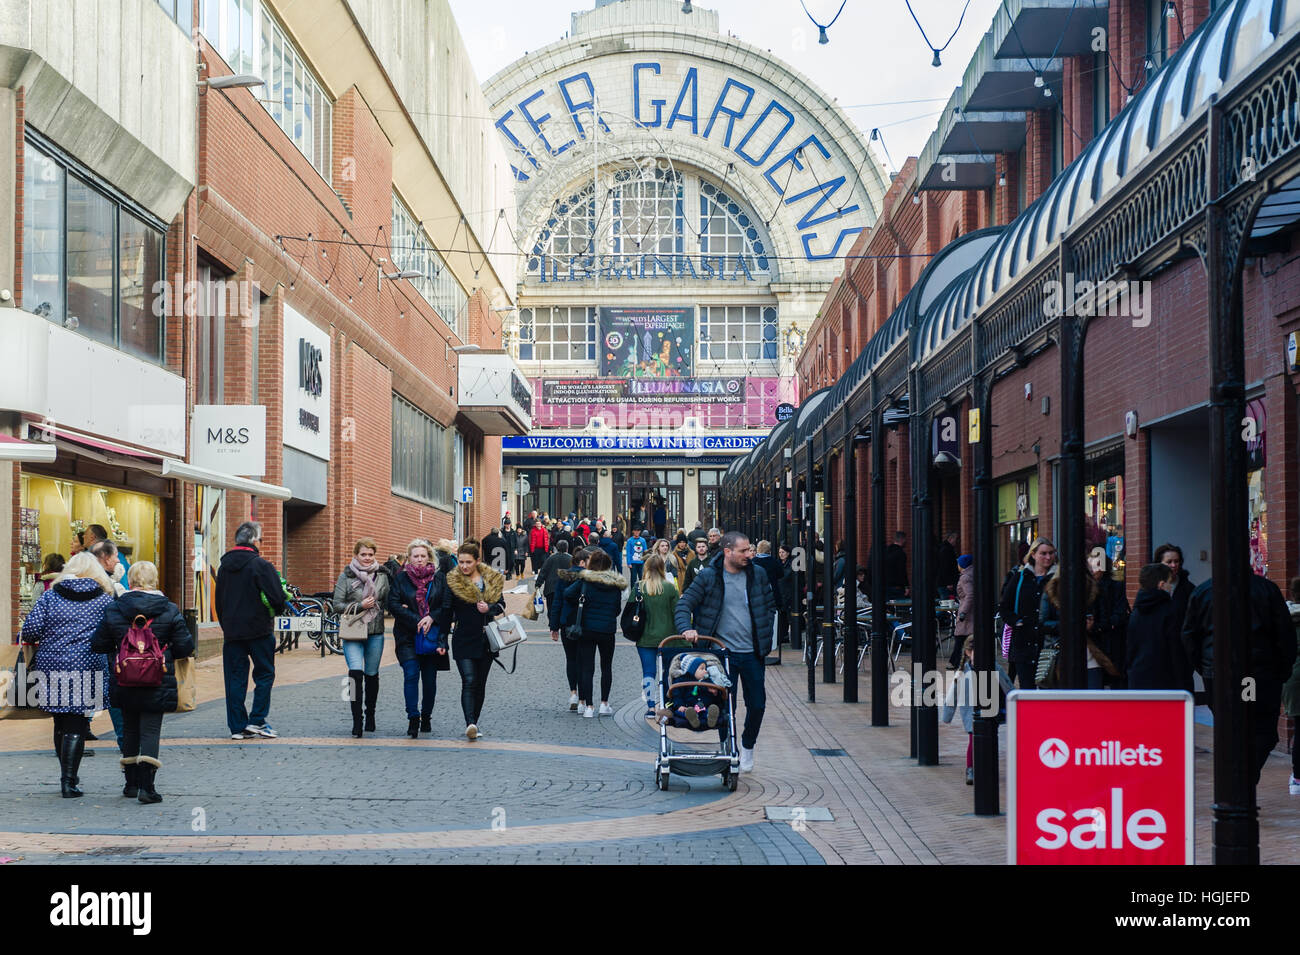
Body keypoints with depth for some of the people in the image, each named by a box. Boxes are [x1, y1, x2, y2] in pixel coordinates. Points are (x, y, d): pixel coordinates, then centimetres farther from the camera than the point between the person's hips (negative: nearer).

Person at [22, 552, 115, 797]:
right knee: (76, 727, 2)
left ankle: (67, 776, 26)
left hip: (52, 666, 2)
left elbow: (30, 630, -3)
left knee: (61, 724, 16)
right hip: (88, 669, -2)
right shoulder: (105, 599, 3)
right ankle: (69, 782, -1)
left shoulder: (50, 596, 5)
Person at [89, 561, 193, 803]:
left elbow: (99, 645, 4)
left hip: (124, 683, 2)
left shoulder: (113, 610, -3)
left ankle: (132, 783, 24)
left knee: (129, 729, 17)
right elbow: (185, 647, -5)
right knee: (150, 730, 0)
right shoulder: (169, 611, -7)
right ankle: (146, 787, -8)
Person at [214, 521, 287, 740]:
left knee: (235, 678, 7)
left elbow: (218, 601, 15)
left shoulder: (224, 566, 9)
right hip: (258, 629, -5)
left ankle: (237, 726, 8)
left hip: (231, 631, 5)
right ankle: (257, 721, 1)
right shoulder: (261, 565, -11)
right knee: (265, 674, 6)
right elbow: (277, 598, -14)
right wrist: (277, 611, 8)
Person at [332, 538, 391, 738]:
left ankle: (370, 714, 30)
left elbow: (389, 602, 13)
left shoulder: (382, 576, 7)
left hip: (376, 632, 3)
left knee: (372, 674, 13)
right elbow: (337, 605, -4)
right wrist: (360, 606, -15)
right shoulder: (346, 576, -1)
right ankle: (357, 719, -14)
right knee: (355, 672, -17)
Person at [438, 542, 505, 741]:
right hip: (463, 641, -4)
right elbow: (446, 612, -1)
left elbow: (501, 605, 13)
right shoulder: (452, 582, -2)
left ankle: (474, 724, 18)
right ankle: (470, 724, -25)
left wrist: (489, 608, -9)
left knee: (480, 684, 8)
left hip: (486, 640, 4)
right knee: (469, 682, -16)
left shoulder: (492, 580, 6)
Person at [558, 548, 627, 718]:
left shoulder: (585, 580, -8)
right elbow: (618, 608, 6)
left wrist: (579, 602, 4)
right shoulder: (615, 584, 0)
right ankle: (604, 704, 17)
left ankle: (588, 705, 0)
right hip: (608, 630, 2)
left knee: (587, 667, 3)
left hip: (587, 629, -2)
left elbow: (567, 594, -14)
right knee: (606, 667, 16)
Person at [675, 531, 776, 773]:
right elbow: (684, 604, -4)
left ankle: (747, 746, 30)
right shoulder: (708, 577, -5)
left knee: (757, 705, 5)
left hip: (752, 653, 2)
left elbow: (770, 606, 14)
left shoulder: (757, 575, 3)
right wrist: (686, 628, -21)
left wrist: (765, 634, 4)